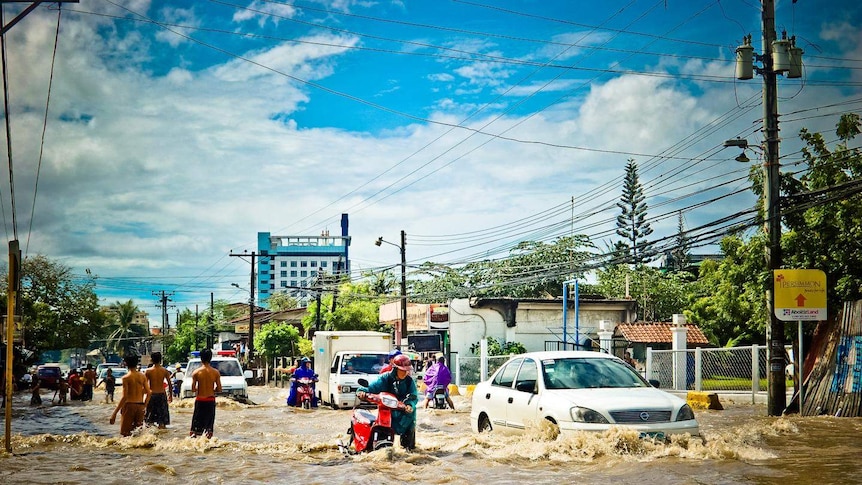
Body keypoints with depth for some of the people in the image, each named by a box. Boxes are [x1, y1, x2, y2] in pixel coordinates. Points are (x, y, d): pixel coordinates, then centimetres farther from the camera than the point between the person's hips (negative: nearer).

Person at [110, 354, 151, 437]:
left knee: (125, 433, 0)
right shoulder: (143, 376, 4)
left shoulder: (126, 378, -10)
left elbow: (124, 397, -15)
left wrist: (114, 413, -13)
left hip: (129, 405, -5)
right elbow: (148, 393, 5)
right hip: (140, 406, 5)